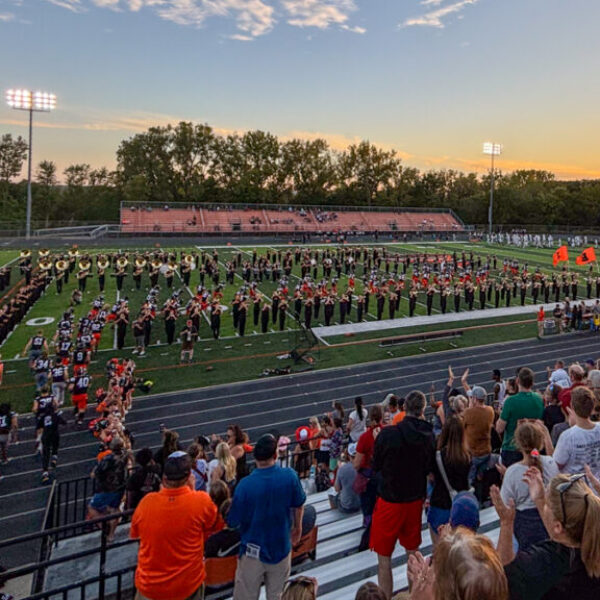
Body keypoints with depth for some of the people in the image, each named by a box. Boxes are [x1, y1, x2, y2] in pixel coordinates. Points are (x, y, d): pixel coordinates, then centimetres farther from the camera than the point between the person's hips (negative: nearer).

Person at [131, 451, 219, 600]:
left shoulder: (146, 501, -15)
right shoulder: (202, 501, -22)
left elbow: (134, 533, 6)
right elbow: (211, 527, -1)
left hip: (148, 587, 2)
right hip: (188, 588, -1)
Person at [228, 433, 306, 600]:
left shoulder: (245, 484, -24)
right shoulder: (290, 476, -17)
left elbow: (233, 522, -13)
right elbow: (299, 505, 0)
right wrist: (298, 527, 19)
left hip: (253, 551, -2)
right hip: (281, 548, 2)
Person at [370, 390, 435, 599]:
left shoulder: (388, 434, -22)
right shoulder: (429, 436, -10)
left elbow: (375, 466, -8)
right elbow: (429, 468, 4)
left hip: (389, 501, -5)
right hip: (415, 500, 5)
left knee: (384, 558, 9)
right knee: (413, 552, 24)